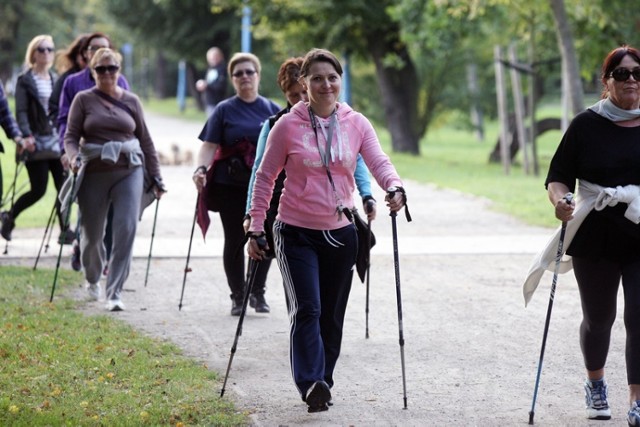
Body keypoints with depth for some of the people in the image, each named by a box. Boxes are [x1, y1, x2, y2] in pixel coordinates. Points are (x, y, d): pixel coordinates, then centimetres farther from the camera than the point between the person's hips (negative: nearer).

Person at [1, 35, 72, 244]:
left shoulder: (55, 79, 15)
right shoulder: (25, 81, 0)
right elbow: (21, 112, -7)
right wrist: (27, 136, -21)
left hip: (57, 140, 5)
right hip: (36, 144, -5)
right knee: (38, 190, -5)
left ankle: (65, 230, 1)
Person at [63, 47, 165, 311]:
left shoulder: (131, 101, 9)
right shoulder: (83, 100, 4)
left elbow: (145, 140, 13)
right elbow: (71, 136, 2)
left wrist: (156, 177, 12)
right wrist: (74, 157, -19)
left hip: (129, 171, 1)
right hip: (94, 172, -1)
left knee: (126, 230, -13)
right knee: (92, 233, 8)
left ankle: (115, 293, -9)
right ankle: (92, 280, 39)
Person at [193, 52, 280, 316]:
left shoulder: (272, 110, 10)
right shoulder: (224, 110, 3)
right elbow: (209, 145, -3)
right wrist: (201, 169, -20)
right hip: (230, 185, -1)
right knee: (235, 241, 4)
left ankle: (258, 292, 16)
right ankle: (237, 296, 13)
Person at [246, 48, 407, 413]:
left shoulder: (357, 124, 1)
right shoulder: (287, 126, -5)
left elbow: (379, 163, -9)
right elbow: (266, 178, 1)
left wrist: (394, 188, -32)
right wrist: (256, 229, -1)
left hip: (340, 233, 3)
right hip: (297, 233, -3)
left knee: (332, 316, 10)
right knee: (307, 310, -17)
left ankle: (324, 383, 23)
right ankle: (311, 384, -24)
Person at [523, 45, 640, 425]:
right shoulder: (587, 124, -3)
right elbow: (558, 177, -3)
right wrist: (560, 201, -22)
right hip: (595, 241, 0)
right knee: (598, 318, 14)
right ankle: (595, 385, 39)